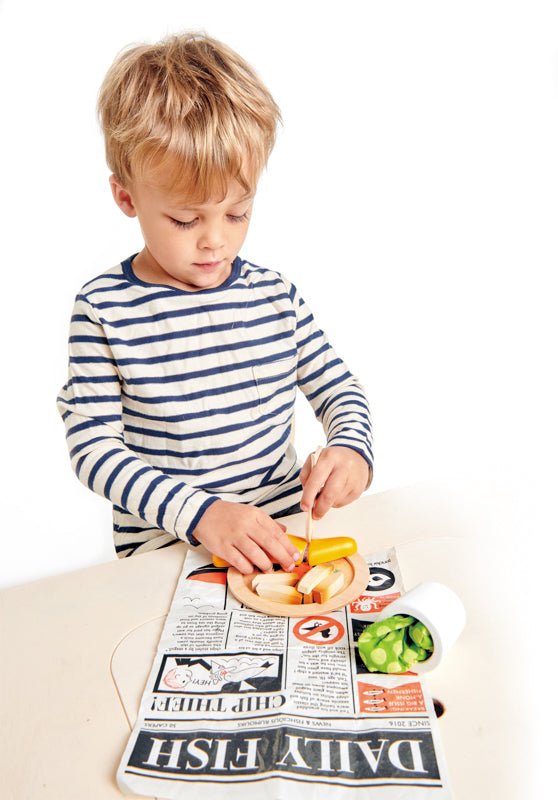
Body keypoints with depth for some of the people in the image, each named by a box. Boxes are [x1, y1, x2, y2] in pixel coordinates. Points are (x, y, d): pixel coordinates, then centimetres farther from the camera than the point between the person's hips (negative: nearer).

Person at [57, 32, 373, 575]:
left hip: (284, 526, 4)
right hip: (163, 546, -3)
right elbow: (92, 447, -10)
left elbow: (339, 389, 10)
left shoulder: (275, 295, 2)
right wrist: (197, 511, -23)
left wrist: (351, 449, -12)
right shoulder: (104, 311, -8)